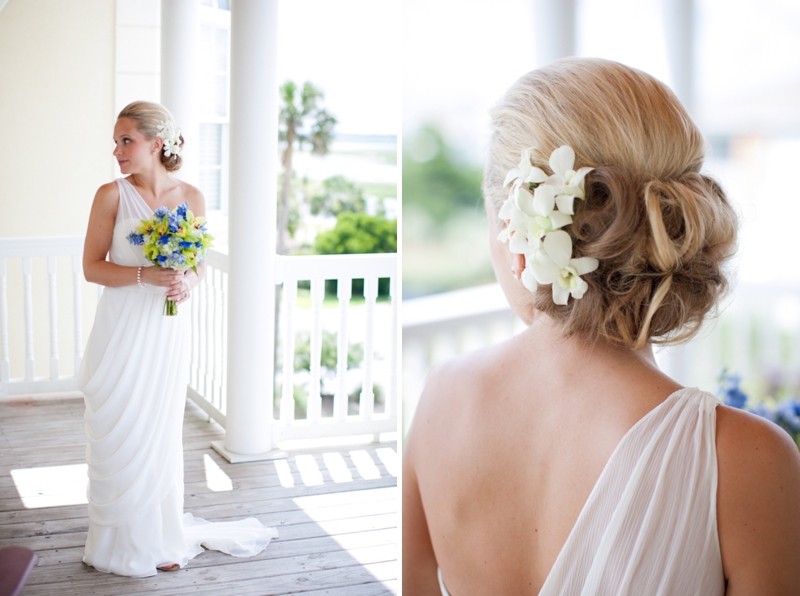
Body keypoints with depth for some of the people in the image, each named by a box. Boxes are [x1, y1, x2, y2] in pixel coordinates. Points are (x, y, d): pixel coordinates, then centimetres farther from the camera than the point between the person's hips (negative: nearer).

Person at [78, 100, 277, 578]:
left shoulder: (191, 198, 0)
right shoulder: (112, 195, -6)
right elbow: (92, 267, -6)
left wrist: (188, 281, -13)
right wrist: (146, 275, -19)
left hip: (168, 329, 2)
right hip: (122, 328, -2)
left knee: (160, 432, 11)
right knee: (119, 432, 4)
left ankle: (162, 536, 27)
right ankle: (123, 542, 21)